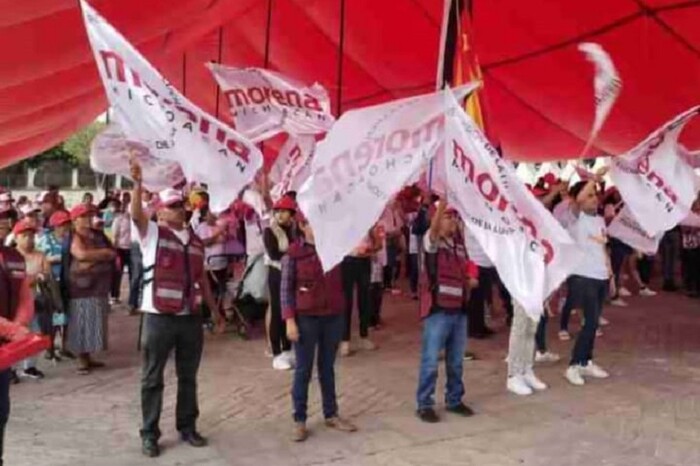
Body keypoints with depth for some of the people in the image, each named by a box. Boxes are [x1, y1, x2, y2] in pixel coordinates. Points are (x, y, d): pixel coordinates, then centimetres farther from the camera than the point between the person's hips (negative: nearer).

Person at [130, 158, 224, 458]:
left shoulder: (195, 240, 13)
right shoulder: (151, 233, -2)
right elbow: (136, 214, -24)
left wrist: (216, 311, 18)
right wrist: (138, 184, -40)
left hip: (191, 318, 5)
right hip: (159, 318, -4)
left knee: (188, 377, 14)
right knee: (152, 379, 5)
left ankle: (187, 427, 27)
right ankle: (150, 434, 17)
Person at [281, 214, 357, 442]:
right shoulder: (294, 252, -6)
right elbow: (285, 289, -6)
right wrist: (290, 320, -12)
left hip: (333, 316, 3)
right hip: (306, 318, -3)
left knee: (328, 367, 15)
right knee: (303, 369, 5)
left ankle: (331, 414, 27)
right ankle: (299, 420, 15)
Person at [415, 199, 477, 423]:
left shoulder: (460, 246, 14)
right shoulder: (432, 242, -6)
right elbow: (434, 228, -30)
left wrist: (470, 280, 0)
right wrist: (443, 201, -43)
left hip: (459, 310, 6)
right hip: (437, 311, -6)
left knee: (456, 361, 14)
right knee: (430, 361, -1)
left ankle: (454, 400, 28)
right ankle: (424, 405, 9)